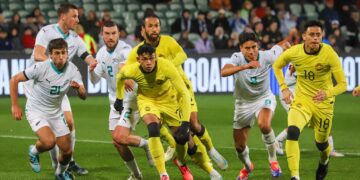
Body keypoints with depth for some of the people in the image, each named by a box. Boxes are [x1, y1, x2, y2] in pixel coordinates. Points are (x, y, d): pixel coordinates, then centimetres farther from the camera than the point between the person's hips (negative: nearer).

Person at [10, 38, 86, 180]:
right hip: (36, 111, -4)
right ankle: (34, 152, 7)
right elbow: (14, 80, -14)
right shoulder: (41, 68, -23)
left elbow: (83, 96, -16)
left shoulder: (72, 70, -12)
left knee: (67, 151, 3)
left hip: (56, 113, 4)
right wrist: (15, 105, -15)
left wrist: (78, 88, -40)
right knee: (49, 142, -28)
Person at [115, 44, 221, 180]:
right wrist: (119, 99, 10)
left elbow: (184, 93, -33)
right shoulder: (131, 70, -28)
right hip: (147, 100, 1)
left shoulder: (166, 67, -36)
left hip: (168, 100, -1)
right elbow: (120, 77, -1)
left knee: (182, 136, 1)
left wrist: (185, 123, -38)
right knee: (153, 129, -28)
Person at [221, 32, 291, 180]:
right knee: (239, 146, 7)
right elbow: (224, 72, -46)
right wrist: (245, 66, -57)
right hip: (243, 103, 1)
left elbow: (284, 45, 0)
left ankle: (273, 159, -9)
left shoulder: (267, 57, -21)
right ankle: (247, 166, 44)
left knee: (264, 125, -35)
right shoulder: (237, 58, -24)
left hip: (264, 98, -1)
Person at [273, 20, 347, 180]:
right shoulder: (294, 52, -14)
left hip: (323, 103, -1)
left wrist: (327, 93, -40)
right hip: (301, 99, 1)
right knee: (292, 133, -26)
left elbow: (342, 84, -21)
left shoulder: (330, 54, -22)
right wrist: (284, 88, -2)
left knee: (321, 143, 14)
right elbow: (277, 66, 9)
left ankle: (324, 161, 52)